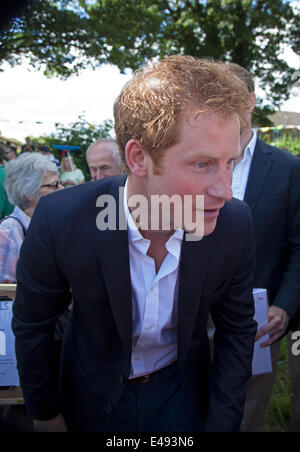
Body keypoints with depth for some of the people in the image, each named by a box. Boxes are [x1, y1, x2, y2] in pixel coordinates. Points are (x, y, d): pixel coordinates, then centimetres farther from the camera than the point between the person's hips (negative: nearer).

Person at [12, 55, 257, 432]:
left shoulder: (235, 225, -24)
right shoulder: (59, 221, -29)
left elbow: (236, 332, -8)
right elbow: (32, 326, -12)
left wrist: (220, 425, -9)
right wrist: (45, 414, 0)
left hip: (182, 392, 1)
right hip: (95, 399, 0)